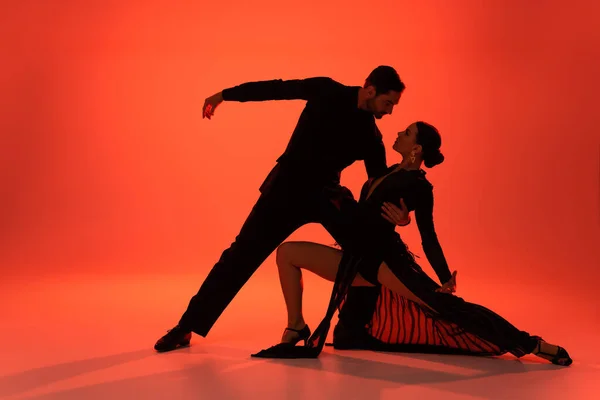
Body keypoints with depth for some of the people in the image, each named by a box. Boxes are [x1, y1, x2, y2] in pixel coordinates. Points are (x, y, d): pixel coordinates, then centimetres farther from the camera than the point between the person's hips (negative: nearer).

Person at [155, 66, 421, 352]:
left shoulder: (370, 136, -2)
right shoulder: (327, 91, -9)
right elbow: (276, 89, -2)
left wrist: (398, 210, -20)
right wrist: (224, 95, 1)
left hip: (326, 194, 3)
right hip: (287, 189, -3)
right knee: (242, 253, -6)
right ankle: (188, 326, 4)